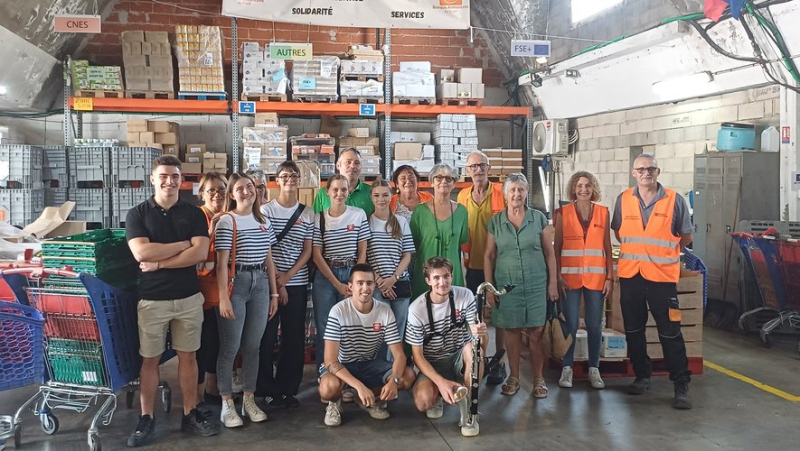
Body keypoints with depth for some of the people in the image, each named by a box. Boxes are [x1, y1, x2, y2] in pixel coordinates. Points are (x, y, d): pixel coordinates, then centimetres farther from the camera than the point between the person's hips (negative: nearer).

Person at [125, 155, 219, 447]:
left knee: (188, 356, 10)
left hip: (189, 297, 1)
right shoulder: (137, 214, 0)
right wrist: (183, 244, -10)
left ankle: (190, 414, 20)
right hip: (151, 299, -1)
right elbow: (142, 253, -15)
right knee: (150, 359, 7)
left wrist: (159, 263, -14)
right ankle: (146, 419, 18)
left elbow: (200, 253, -9)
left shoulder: (194, 214, 4)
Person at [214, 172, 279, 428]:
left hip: (260, 284, 5)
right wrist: (223, 297, -14)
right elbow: (221, 263, -9)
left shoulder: (264, 222, 12)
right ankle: (227, 404, 12)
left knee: (252, 347, 11)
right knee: (230, 348, 1)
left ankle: (249, 400, 22)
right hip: (235, 283, -5)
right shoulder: (226, 221, -6)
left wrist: (274, 293, 13)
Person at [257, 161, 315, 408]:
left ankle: (288, 388, 17)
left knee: (294, 337, 6)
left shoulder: (308, 213, 8)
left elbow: (307, 251, 5)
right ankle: (266, 388, 13)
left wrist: (287, 276, -7)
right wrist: (276, 280, -10)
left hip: (297, 283, 3)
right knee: (266, 336, 2)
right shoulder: (266, 210, 0)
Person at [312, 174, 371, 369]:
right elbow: (316, 255, -1)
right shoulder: (319, 218, 2)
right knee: (324, 327, 3)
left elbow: (362, 252, 3)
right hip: (325, 276, 0)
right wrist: (338, 285, -7)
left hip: (352, 274, 0)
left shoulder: (359, 215, 3)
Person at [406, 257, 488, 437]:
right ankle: (437, 396, 9)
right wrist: (441, 382, -27)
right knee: (423, 401, -30)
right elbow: (417, 355, -13)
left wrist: (481, 333, -45)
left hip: (460, 358, 1)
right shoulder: (417, 309, -17)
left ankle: (468, 409, -19)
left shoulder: (465, 296, -14)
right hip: (433, 364, -1)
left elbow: (483, 344, -19)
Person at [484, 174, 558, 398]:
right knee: (512, 330, 7)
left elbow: (549, 252, 4)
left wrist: (553, 282, -1)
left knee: (536, 332, 0)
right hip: (506, 284, 1)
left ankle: (538, 379, 12)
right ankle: (514, 377, 19)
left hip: (536, 284, -1)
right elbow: (489, 256, 5)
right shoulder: (495, 222, 3)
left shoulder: (539, 218, 1)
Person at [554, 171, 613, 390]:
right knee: (570, 324, -1)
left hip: (596, 277, 2)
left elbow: (607, 247, 7)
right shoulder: (563, 213, 1)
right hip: (570, 276, -1)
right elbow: (556, 247, 2)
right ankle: (567, 368, 12)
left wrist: (610, 277, 2)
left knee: (595, 325, 6)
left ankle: (594, 369, 17)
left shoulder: (603, 212, 5)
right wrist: (558, 276, -7)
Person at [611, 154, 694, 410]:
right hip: (630, 275, 3)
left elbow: (686, 237, 8)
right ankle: (642, 376, 27)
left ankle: (681, 386, 7)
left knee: (670, 333, -2)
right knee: (633, 330, 12)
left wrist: (663, 254, 9)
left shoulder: (674, 200, -2)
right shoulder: (623, 200, 5)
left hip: (662, 276, -3)